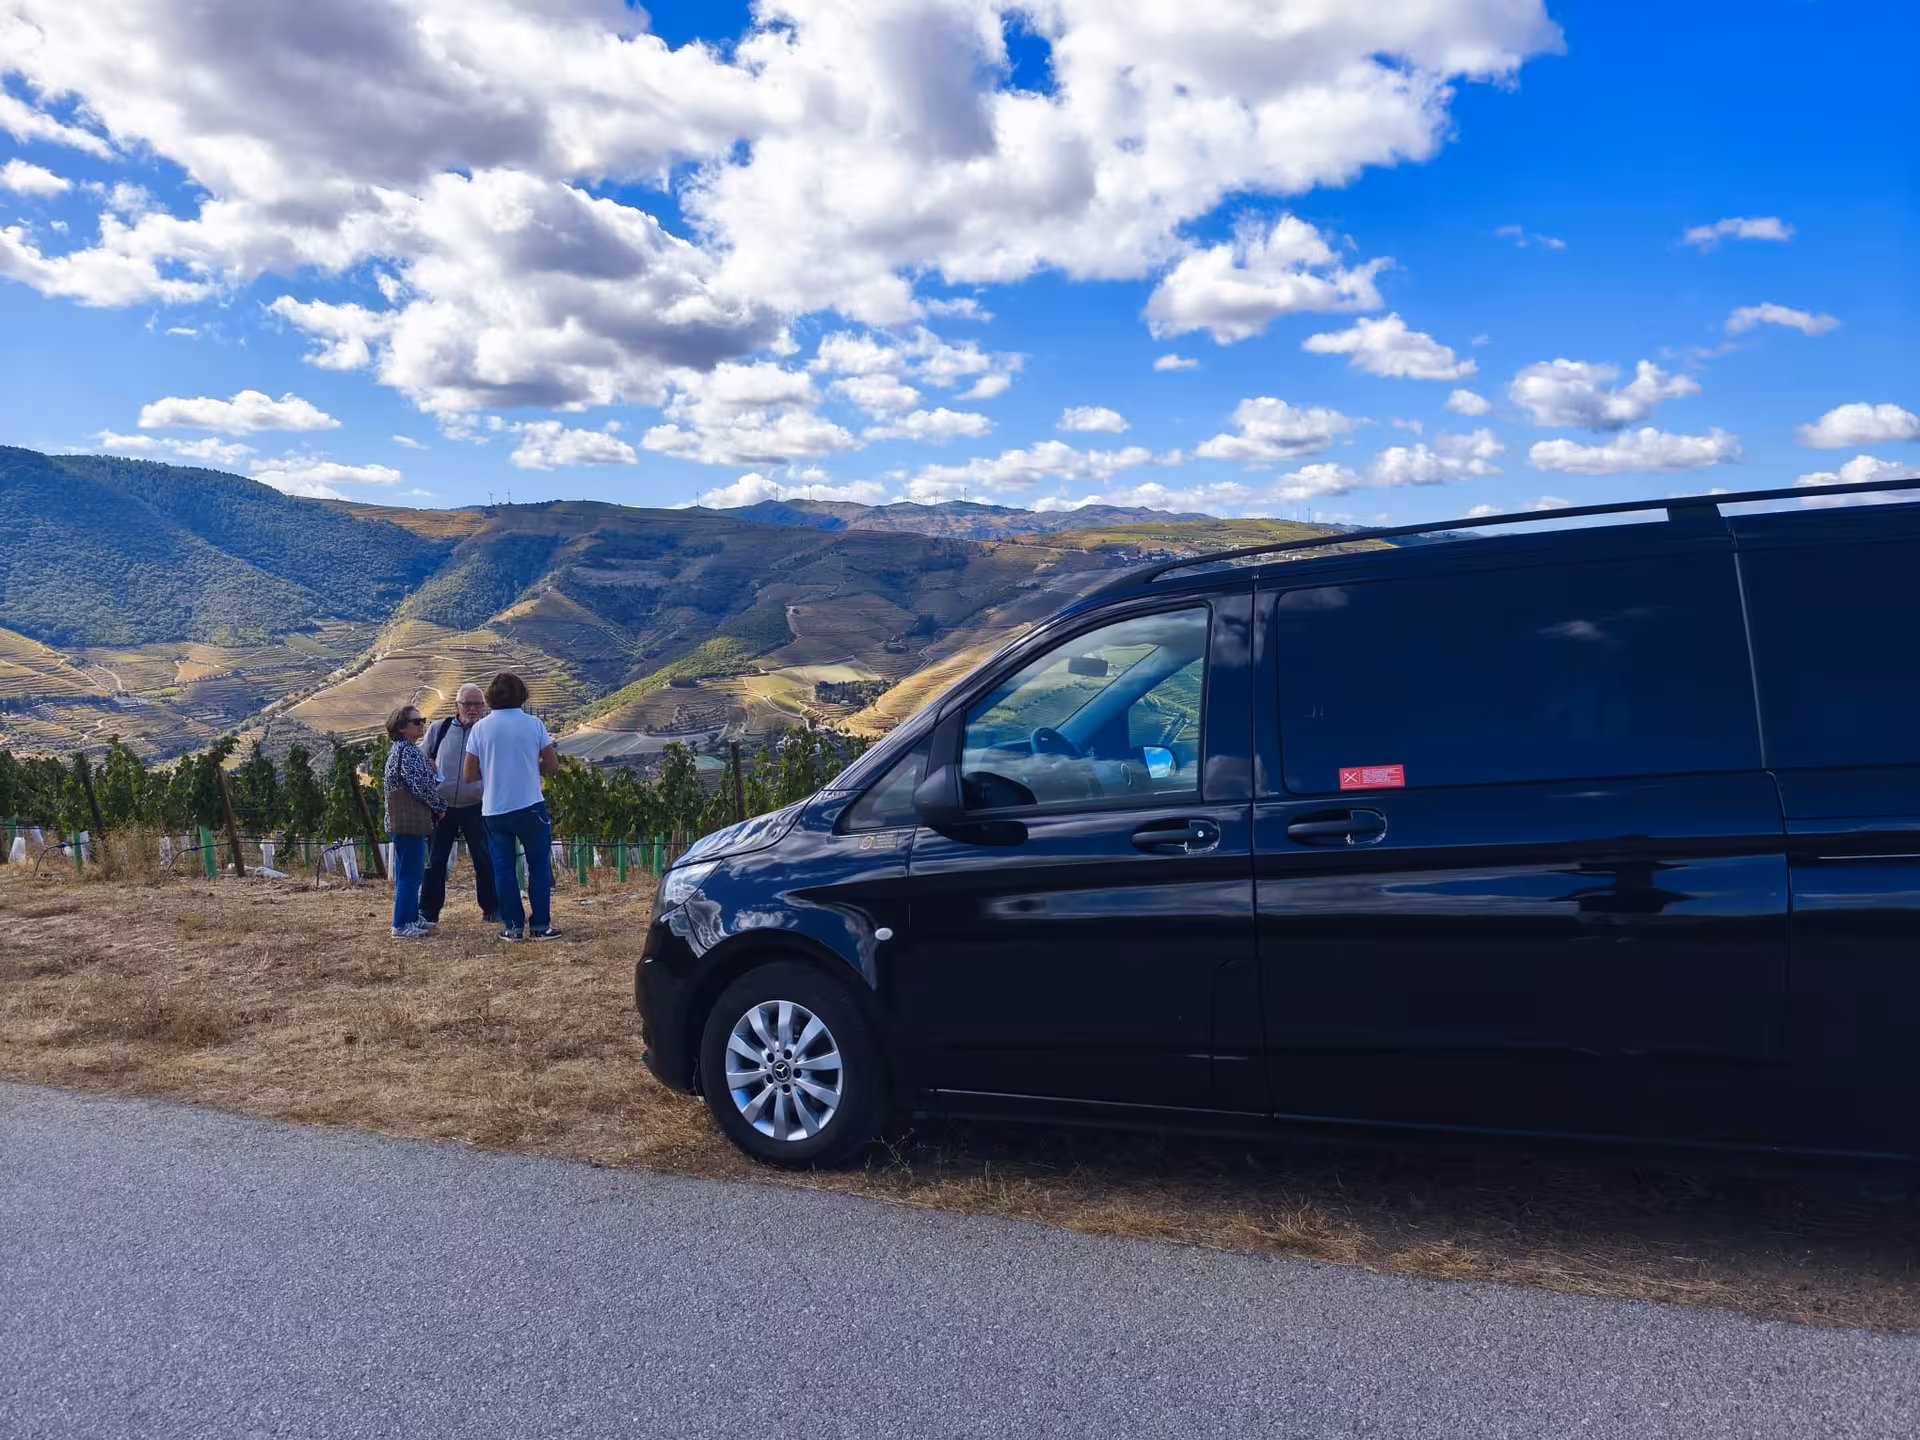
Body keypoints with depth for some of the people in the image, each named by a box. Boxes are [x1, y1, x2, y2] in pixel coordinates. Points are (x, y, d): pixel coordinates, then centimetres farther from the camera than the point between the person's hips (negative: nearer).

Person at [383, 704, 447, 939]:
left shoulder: (401, 749, 18)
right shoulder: (408, 751, -14)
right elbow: (421, 785, -18)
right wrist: (439, 806, -4)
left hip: (402, 821, 10)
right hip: (410, 821, -10)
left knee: (409, 874, 15)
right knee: (409, 874, -6)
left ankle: (411, 920, 23)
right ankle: (402, 926, -3)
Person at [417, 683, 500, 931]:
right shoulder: (439, 729, 3)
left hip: (475, 808, -1)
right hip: (441, 807, 1)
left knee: (485, 860, 3)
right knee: (435, 860, 5)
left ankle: (491, 910, 15)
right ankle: (428, 913, 13)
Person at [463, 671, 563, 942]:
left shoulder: (480, 728, -1)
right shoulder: (533, 724, -4)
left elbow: (470, 773, 0)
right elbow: (553, 767, -2)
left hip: (494, 810, 2)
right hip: (530, 806, -2)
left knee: (503, 868, 10)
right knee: (539, 866, 8)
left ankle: (513, 926, 11)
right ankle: (540, 925, 7)